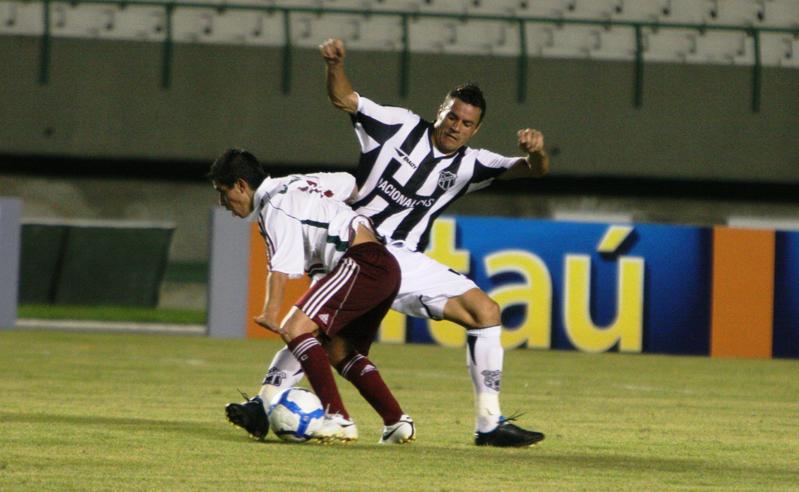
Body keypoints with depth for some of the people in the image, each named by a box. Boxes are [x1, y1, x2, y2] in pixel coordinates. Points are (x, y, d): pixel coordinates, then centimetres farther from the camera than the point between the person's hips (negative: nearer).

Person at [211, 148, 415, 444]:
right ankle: (397, 423, 16)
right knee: (339, 351, 20)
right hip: (387, 268, 11)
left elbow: (283, 266, -23)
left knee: (295, 329, -18)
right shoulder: (293, 185, 22)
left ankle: (338, 420, -25)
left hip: (361, 262, -11)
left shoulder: (275, 205, -7)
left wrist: (271, 312, -33)